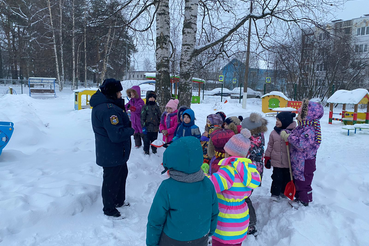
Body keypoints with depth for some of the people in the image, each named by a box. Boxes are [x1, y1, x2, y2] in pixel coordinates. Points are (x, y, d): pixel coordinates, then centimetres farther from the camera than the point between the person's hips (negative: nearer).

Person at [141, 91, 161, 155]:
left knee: (154, 140, 14)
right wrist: (143, 127, -11)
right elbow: (142, 117, -4)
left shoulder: (156, 107, 7)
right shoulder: (145, 107, -2)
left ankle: (154, 151, 30)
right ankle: (146, 151, 20)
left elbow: (160, 117, 12)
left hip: (155, 128, 3)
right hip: (147, 128, -2)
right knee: (146, 141, 5)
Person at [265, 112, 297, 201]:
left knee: (287, 177, 15)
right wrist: (267, 158, 5)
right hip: (276, 161, 0)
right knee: (277, 178, 4)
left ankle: (284, 192, 36)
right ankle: (275, 193, 21)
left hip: (288, 162, 0)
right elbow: (270, 146, 6)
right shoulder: (274, 132, -1)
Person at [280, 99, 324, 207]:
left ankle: (304, 201, 25)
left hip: (305, 163, -10)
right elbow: (293, 133, 13)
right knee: (297, 179, 22)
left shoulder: (310, 131, -27)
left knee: (303, 181, 7)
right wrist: (285, 132, -8)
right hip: (297, 161, 10)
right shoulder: (301, 128, 5)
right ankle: (298, 197, 40)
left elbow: (301, 143, -37)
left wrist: (289, 137, -30)